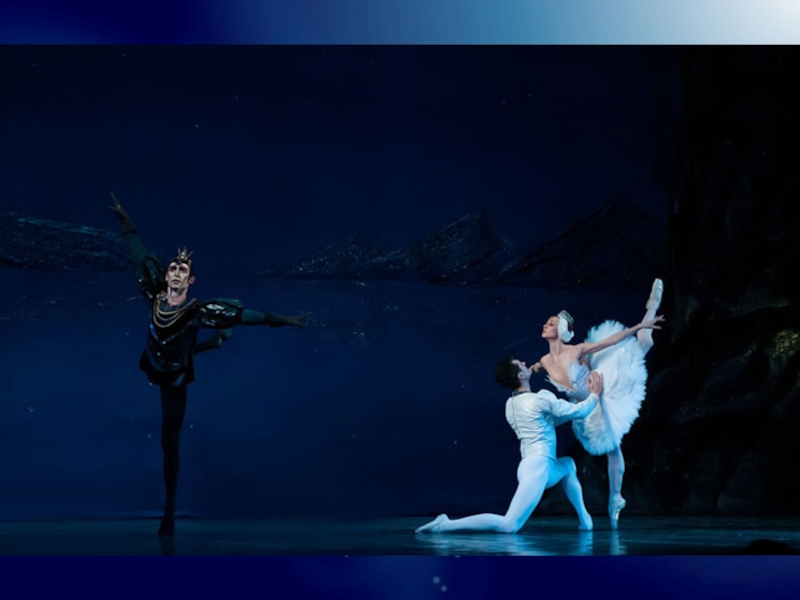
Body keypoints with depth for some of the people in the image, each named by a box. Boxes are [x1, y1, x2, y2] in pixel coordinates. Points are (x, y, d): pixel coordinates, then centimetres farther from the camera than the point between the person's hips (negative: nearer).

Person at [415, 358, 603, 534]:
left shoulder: (510, 404, 13)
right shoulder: (541, 398, -10)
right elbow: (577, 411, -3)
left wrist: (578, 397, 28)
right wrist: (595, 394, 15)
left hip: (531, 466, 9)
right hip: (538, 466, -9)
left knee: (568, 464, 35)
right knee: (509, 525, -16)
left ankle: (584, 519, 28)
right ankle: (446, 525, -21)